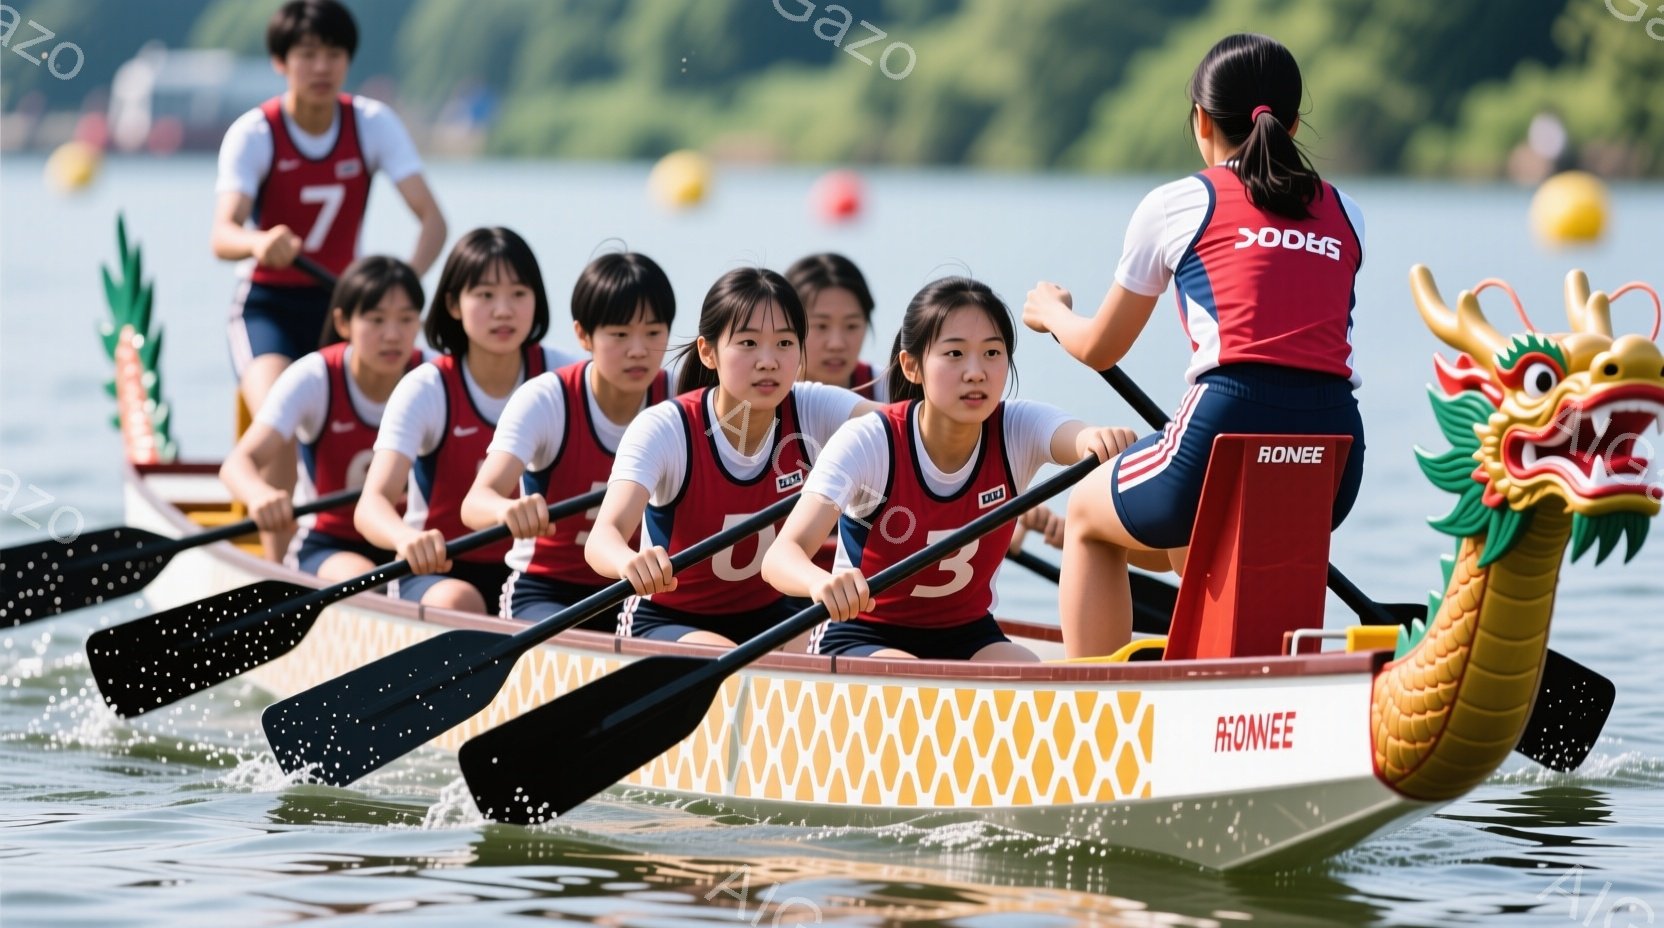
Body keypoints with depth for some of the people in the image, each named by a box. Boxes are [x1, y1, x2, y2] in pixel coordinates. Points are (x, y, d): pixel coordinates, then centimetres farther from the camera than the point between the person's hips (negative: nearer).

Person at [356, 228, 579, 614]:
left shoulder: (560, 377, -3)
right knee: (456, 603, -35)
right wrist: (408, 538, -49)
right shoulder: (428, 389, -13)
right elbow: (372, 504, -25)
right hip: (436, 570, -2)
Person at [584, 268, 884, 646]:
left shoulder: (810, 412, -11)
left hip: (767, 615, 4)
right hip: (666, 620, -4)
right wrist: (631, 562, -61)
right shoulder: (664, 429, -22)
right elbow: (602, 537, -36)